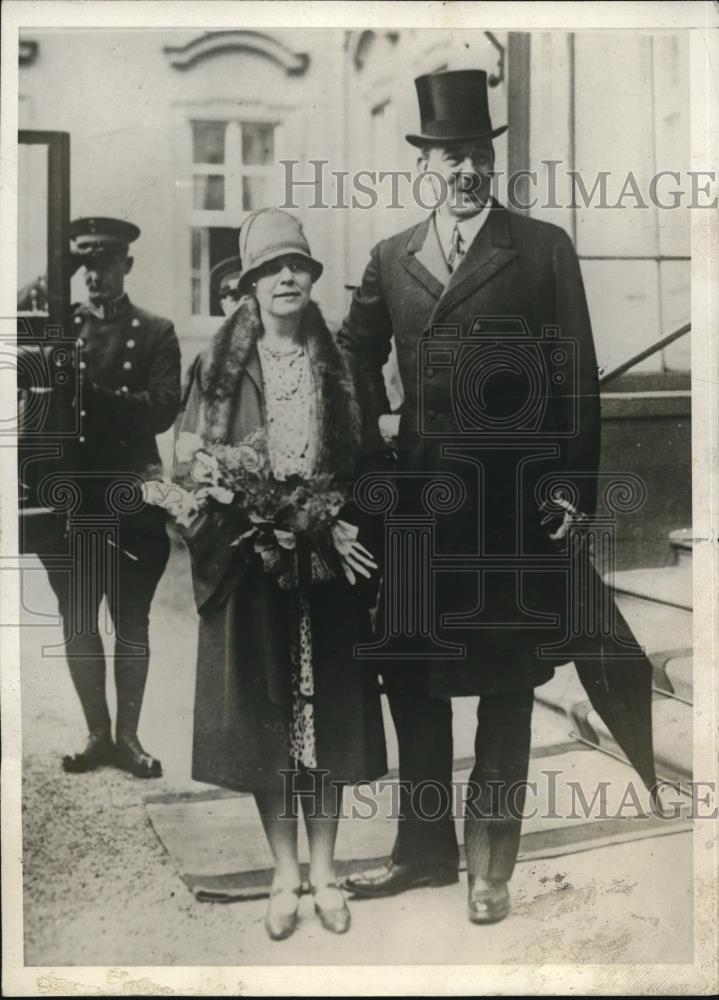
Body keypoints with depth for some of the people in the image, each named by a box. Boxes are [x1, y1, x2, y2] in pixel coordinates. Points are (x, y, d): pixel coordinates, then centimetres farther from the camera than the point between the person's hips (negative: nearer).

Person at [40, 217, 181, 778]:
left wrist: (91, 389, -23)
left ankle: (128, 736, 18)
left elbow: (163, 410, -13)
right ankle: (98, 733, 21)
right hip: (69, 496, 2)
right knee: (78, 622, 8)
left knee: (131, 622, 6)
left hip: (130, 499, -2)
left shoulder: (156, 333, 2)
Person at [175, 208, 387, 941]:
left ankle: (323, 870, 22)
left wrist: (340, 530, -8)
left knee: (326, 714, 7)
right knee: (262, 720, 5)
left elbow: (364, 464, 7)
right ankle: (284, 874, 21)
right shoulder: (219, 368, -1)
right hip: (251, 566, -1)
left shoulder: (337, 364, 5)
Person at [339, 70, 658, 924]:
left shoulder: (545, 249, 0)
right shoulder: (391, 259, 9)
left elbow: (577, 376, -2)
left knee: (505, 684, 5)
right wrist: (371, 447, 8)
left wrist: (576, 488, -7)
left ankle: (490, 863, 19)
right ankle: (424, 846, 26)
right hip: (420, 494, 3)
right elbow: (355, 356, 20)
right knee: (411, 677, 10)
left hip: (515, 499, -3)